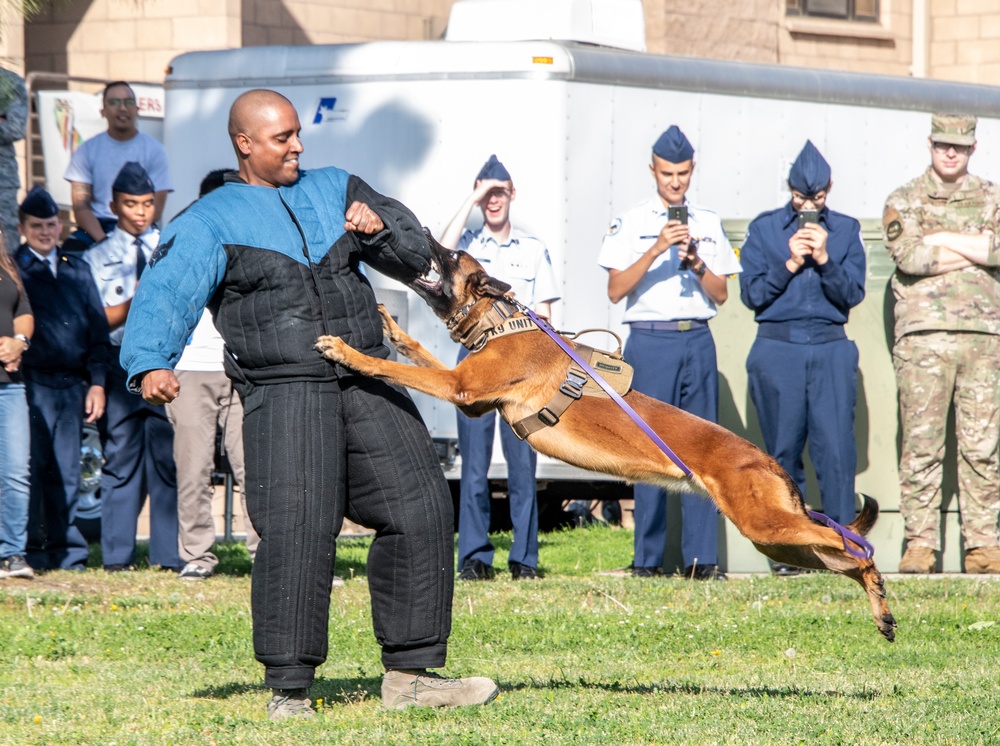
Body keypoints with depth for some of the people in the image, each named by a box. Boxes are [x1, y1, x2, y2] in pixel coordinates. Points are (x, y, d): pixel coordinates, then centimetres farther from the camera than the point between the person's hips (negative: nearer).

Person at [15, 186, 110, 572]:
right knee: (33, 469, -6)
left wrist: (97, 381, 9)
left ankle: (66, 554, 7)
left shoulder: (77, 269, 17)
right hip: (33, 384, -4)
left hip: (72, 386, 4)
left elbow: (97, 327, 17)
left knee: (65, 475, 5)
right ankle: (33, 552, -2)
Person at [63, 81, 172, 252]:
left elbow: (155, 209, -1)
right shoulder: (87, 150, 7)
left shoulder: (154, 150, 4)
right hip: (97, 226, 1)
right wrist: (103, 240, -18)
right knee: (71, 249, -30)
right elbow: (80, 206, 1)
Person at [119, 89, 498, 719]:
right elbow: (167, 295, -8)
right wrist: (152, 363, -27)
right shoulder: (210, 223, 6)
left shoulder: (336, 190, 19)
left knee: (420, 510, 1)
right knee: (297, 532, -17)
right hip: (284, 390, -5)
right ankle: (289, 689, -10)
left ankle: (410, 675, 10)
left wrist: (380, 229, -1)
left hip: (368, 383, 5)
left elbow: (417, 258, 22)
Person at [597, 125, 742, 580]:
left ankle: (701, 558, -1)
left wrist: (697, 264, -6)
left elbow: (721, 295, 13)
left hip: (697, 340, 3)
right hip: (650, 341, -3)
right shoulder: (631, 223, 5)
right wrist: (656, 250, -14)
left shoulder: (708, 224, 14)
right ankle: (647, 558, 1)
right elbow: (615, 290, -4)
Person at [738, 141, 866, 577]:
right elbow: (751, 293, 2)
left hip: (831, 349, 0)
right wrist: (789, 263, -9)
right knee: (783, 451, 1)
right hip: (777, 349, 0)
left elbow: (852, 295, 3)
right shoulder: (764, 229, 8)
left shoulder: (846, 231, 10)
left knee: (836, 448, -8)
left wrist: (824, 259, -10)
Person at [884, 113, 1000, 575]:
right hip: (924, 332, -2)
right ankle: (919, 543, -4)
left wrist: (942, 239, -6)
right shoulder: (905, 201, 9)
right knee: (921, 443, -6)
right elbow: (909, 255, -10)